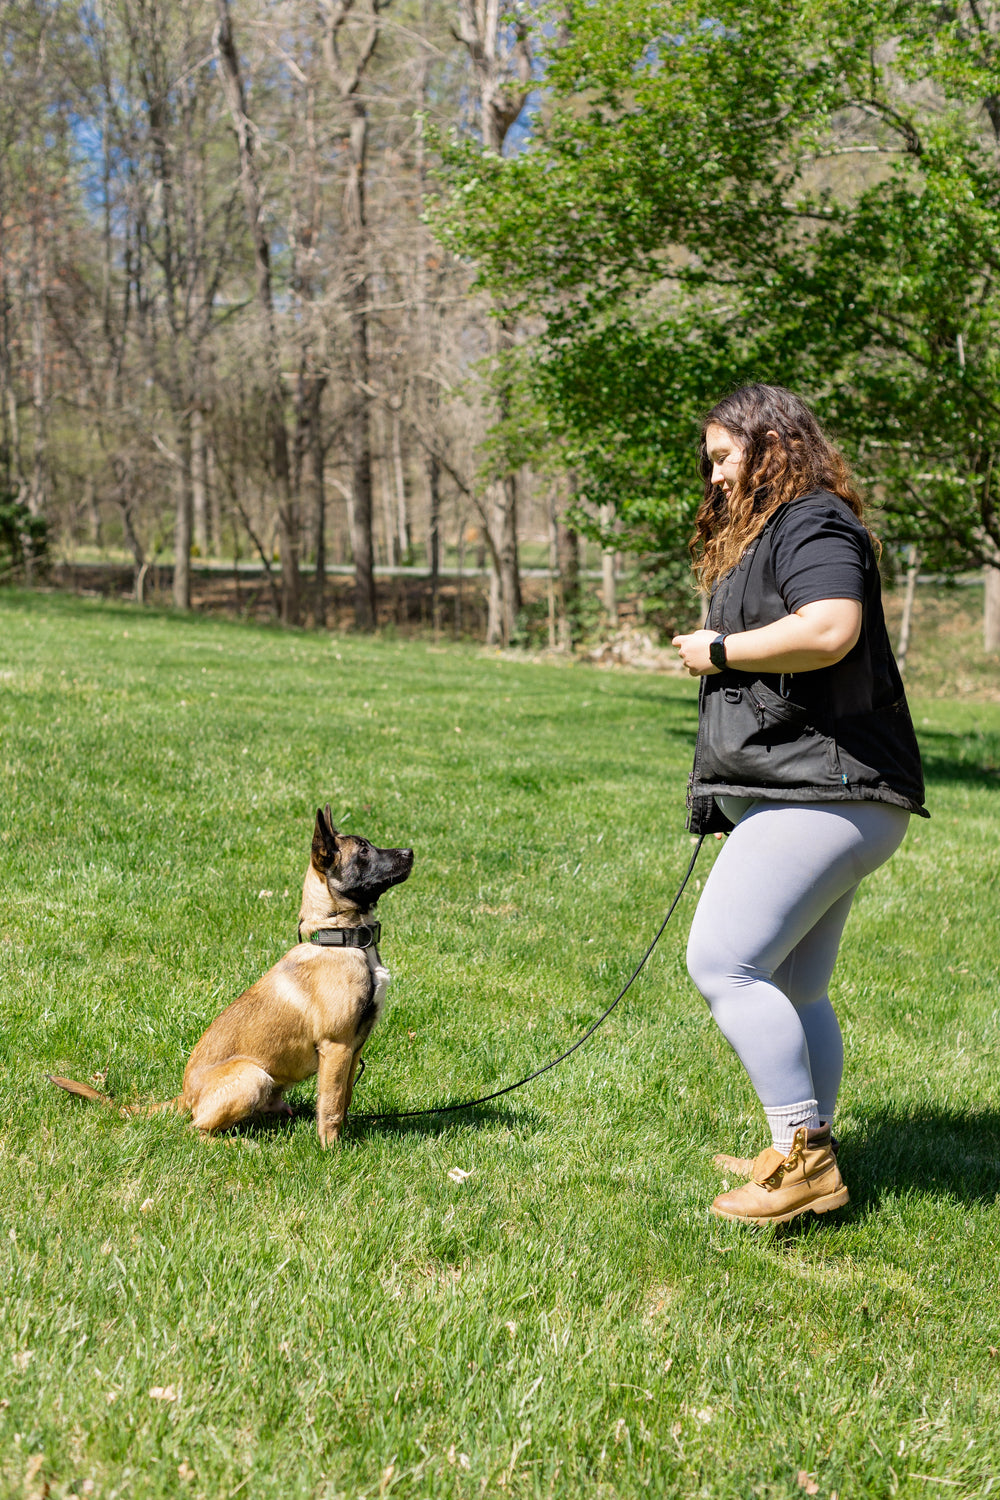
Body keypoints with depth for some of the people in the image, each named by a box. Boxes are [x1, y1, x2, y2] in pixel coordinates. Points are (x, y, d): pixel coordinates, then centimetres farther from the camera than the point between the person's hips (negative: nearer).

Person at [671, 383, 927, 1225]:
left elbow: (829, 630, -25)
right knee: (792, 990, 13)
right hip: (817, 796, 11)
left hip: (822, 792, -11)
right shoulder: (766, 531, 25)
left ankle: (804, 1157, -9)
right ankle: (809, 1159, 20)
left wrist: (718, 651, -14)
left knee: (723, 961, -15)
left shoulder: (813, 523, -8)